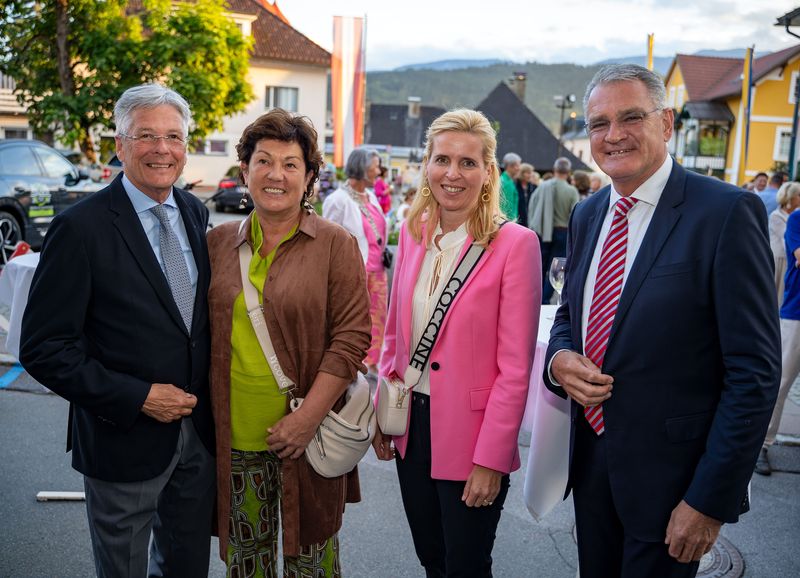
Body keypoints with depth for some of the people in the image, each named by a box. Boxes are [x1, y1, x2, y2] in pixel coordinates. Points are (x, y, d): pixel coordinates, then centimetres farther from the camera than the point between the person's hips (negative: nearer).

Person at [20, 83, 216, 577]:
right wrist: (137, 397, -20)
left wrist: (210, 398, 2)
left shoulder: (196, 214, 2)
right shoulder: (82, 228, -16)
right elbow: (43, 349, -16)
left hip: (199, 434, 5)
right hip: (124, 439, -5)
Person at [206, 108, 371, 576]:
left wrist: (307, 418, -15)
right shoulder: (218, 242, 6)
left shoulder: (336, 244, -5)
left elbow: (352, 336, -9)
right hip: (234, 436, 3)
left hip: (305, 433, -2)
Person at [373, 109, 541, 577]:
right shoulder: (414, 233, 3)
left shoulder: (515, 243, -14)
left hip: (469, 437, -5)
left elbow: (515, 368, -15)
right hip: (411, 425, 5)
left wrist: (490, 460, -16)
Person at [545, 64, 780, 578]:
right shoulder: (587, 215, 5)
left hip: (670, 472, -6)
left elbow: (755, 372, -16)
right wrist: (558, 359, -7)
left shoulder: (727, 212, -15)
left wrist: (711, 500, -17)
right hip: (591, 457, 6)